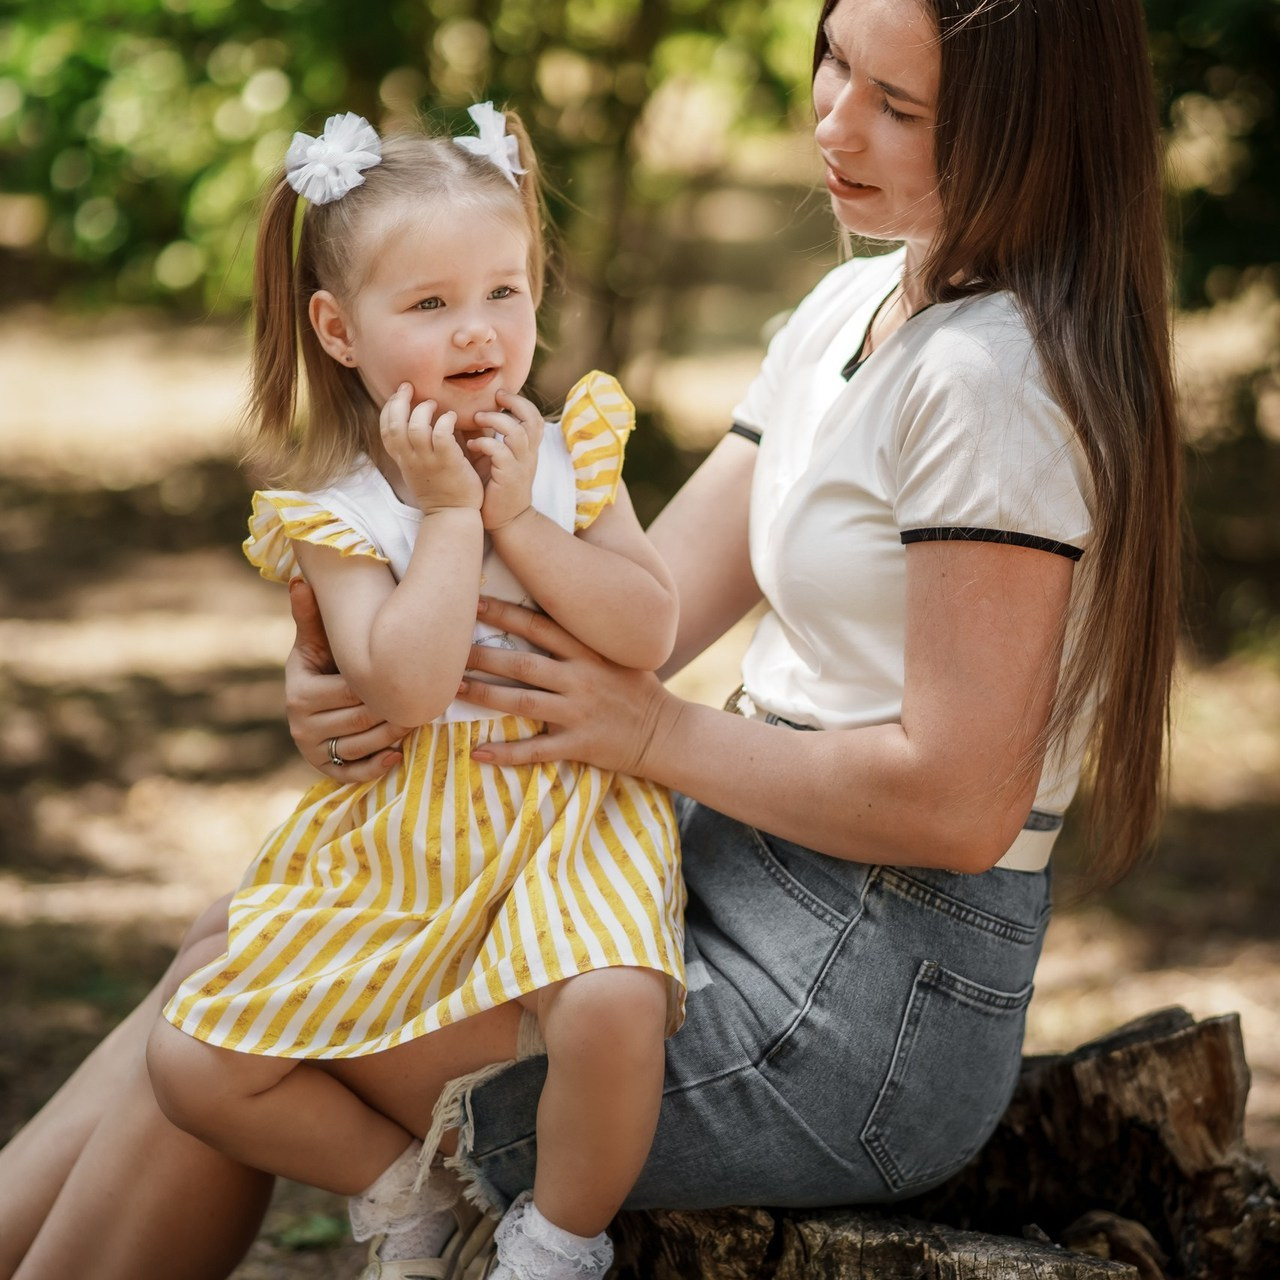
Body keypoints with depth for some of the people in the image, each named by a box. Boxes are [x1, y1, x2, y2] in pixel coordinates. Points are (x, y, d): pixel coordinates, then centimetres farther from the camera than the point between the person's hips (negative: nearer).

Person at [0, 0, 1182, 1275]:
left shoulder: (993, 378, -19)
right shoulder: (850, 308, 11)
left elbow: (958, 804, -22)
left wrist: (654, 733, -15)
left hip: (871, 1012, -9)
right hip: (751, 885, 9)